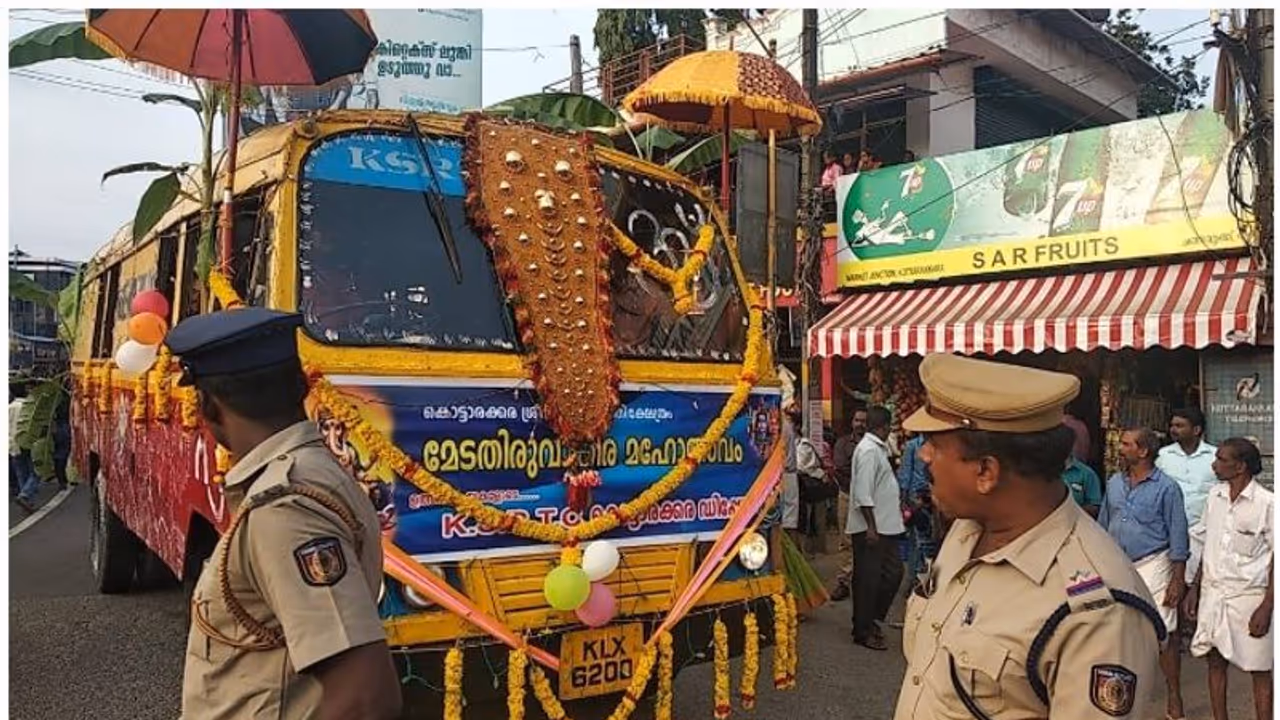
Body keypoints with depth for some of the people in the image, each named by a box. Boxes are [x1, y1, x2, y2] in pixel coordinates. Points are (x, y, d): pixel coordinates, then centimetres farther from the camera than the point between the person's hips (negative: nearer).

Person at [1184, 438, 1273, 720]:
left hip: (1249, 596, -5)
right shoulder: (1214, 496, 5)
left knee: (1260, 670, 5)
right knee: (1215, 661, 13)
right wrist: (1195, 588, 12)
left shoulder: (1267, 503, -12)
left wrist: (1266, 607, -13)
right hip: (1212, 593, 5)